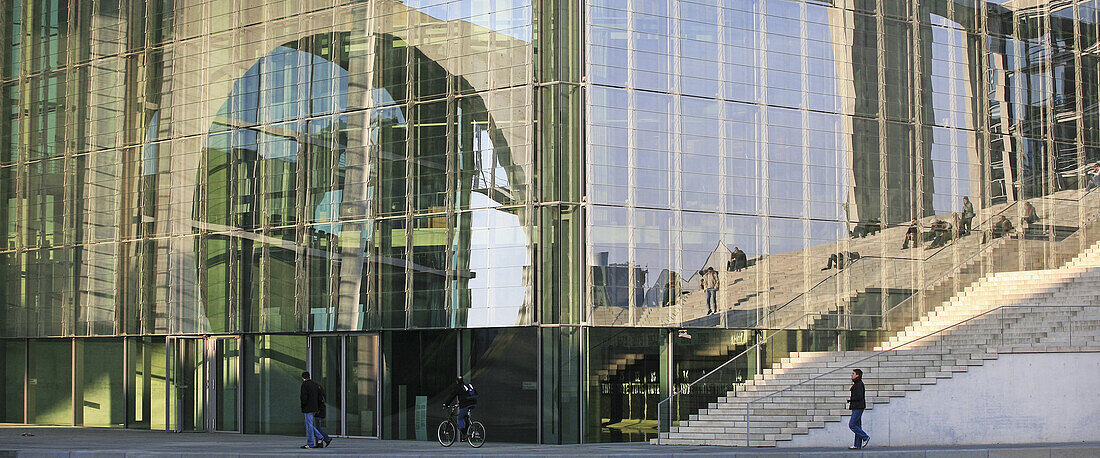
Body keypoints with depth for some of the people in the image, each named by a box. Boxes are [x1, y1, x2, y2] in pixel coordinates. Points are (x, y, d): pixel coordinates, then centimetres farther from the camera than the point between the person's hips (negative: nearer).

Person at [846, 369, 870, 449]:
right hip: (856, 407, 10)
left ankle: (865, 437, -6)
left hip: (858, 408, -10)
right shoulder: (856, 384, 17)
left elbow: (859, 396, -22)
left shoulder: (859, 384, -14)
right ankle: (857, 445, 9)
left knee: (852, 425, -11)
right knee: (857, 426, 8)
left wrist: (851, 399, -9)